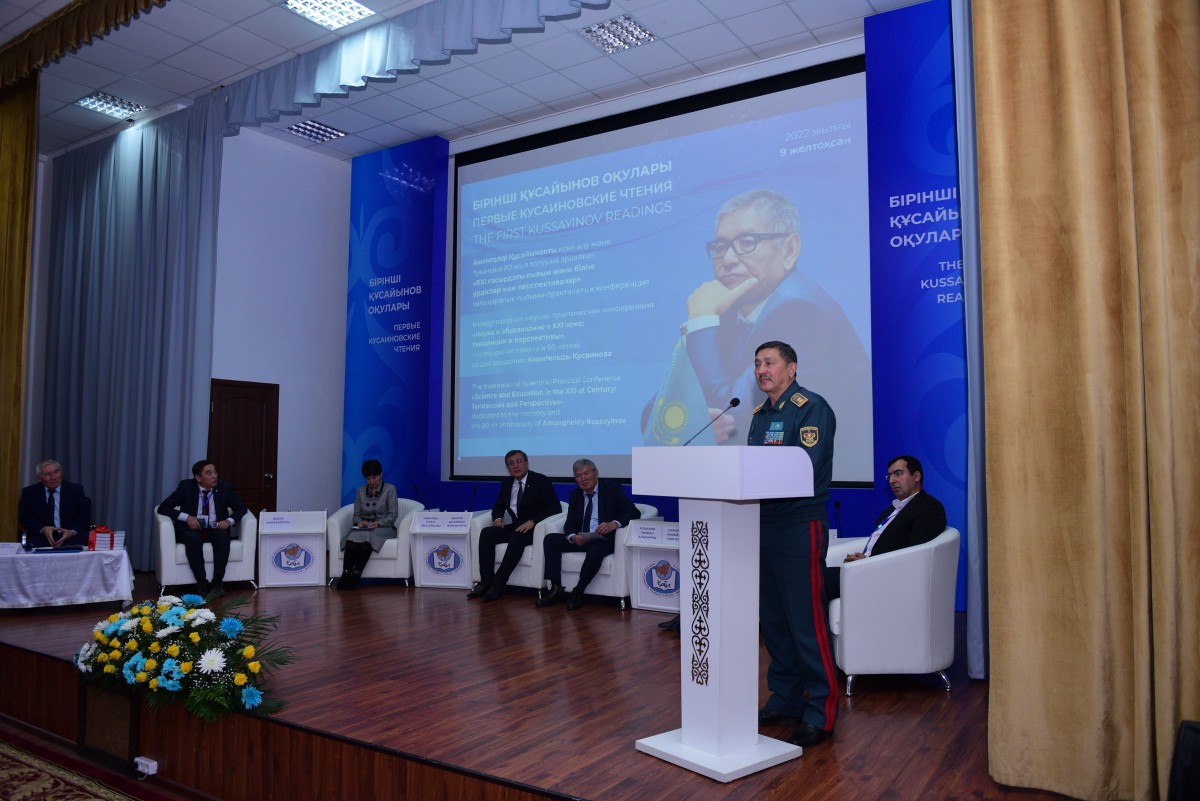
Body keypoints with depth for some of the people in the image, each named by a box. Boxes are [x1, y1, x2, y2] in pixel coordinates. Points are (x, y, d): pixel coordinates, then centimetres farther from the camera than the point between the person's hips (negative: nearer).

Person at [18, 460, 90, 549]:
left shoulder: (76, 490, 8)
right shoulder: (29, 492, 11)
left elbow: (84, 516, 4)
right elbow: (25, 518, 6)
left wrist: (73, 532, -16)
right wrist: (43, 529, -14)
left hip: (71, 537, 0)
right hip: (41, 537, 0)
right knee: (34, 545, -33)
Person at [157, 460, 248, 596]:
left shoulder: (224, 487, 1)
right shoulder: (186, 486, -3)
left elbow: (241, 508, 7)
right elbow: (163, 508, -5)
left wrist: (229, 520, -15)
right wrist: (187, 517, -19)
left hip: (215, 530, 1)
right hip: (192, 530, -1)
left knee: (222, 535, -33)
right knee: (193, 537, -36)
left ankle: (218, 580, -32)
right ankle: (201, 581, -31)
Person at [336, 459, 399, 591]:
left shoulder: (390, 489, 2)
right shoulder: (361, 491, 14)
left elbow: (393, 515, -4)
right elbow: (356, 514, 14)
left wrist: (378, 523, -20)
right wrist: (359, 521, -10)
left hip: (384, 528, -3)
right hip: (364, 528, 3)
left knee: (368, 536, -37)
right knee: (353, 537, -34)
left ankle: (356, 575, -35)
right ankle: (345, 574, -36)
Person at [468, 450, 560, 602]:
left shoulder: (541, 481, -6)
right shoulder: (506, 483, 12)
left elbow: (555, 507, -13)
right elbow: (498, 505, 21)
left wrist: (532, 522, -25)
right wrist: (498, 518, -4)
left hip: (534, 528, -6)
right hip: (515, 526, 6)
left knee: (517, 538, -37)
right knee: (486, 533, -19)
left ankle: (498, 584, -31)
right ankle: (486, 582, -22)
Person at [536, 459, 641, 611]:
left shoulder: (612, 488, -3)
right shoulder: (575, 494, 12)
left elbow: (634, 513, -12)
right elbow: (569, 524, 7)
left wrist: (613, 524, -31)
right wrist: (573, 537, -18)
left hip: (605, 540, -5)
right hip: (580, 539, 5)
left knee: (595, 550, -37)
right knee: (550, 539, -12)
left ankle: (578, 592, -19)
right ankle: (556, 589, -13)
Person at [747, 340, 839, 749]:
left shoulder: (811, 407, -8)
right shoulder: (760, 414, 17)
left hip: (800, 526, -8)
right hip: (762, 525, 8)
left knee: (806, 622, -4)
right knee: (773, 619, 14)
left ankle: (819, 713, 7)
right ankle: (785, 700, 26)